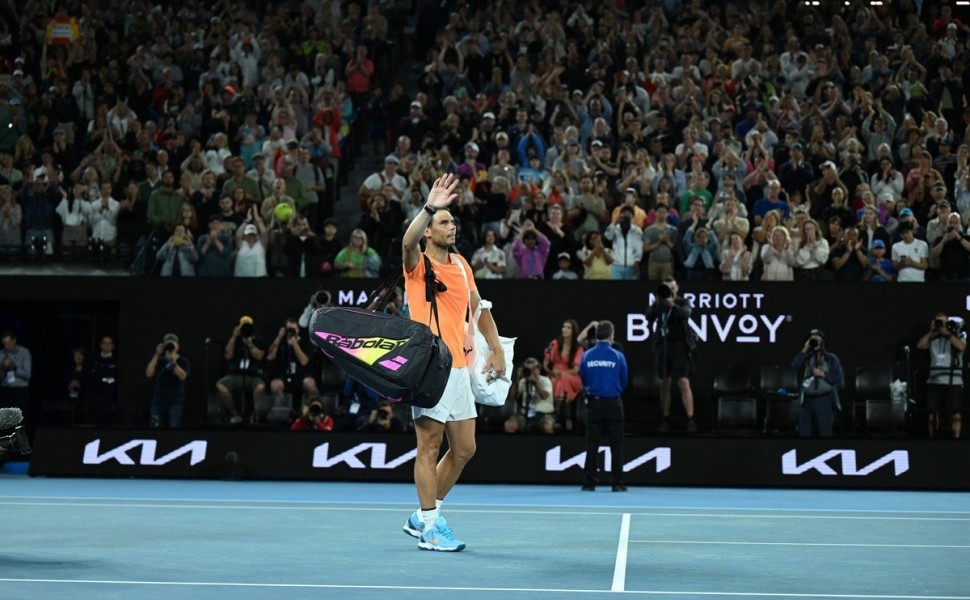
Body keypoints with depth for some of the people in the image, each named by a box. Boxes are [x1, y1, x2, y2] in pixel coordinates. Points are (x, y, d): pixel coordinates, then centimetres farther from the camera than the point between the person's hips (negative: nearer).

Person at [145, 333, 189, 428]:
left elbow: (182, 376, -16)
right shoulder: (159, 360, 8)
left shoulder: (183, 361, 1)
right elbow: (149, 374, -6)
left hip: (175, 402, -3)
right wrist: (156, 355, -12)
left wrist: (173, 362, -29)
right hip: (159, 400, 3)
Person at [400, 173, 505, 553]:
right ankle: (429, 528, 2)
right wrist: (429, 208, -42)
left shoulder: (461, 265, 15)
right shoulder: (419, 264, -5)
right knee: (429, 446, -3)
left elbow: (479, 308, 24)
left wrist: (496, 350, 15)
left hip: (459, 368, 7)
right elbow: (408, 241, -29)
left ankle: (424, 517, 22)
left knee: (464, 449, 10)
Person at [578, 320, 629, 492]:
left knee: (592, 445, 6)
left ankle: (589, 482, 4)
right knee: (616, 445, 4)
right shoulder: (618, 356, -7)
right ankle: (617, 483, 2)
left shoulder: (587, 356, -3)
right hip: (613, 403, -2)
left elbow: (583, 380, 6)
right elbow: (624, 381, 2)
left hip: (593, 403, 2)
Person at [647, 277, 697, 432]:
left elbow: (685, 314, -18)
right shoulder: (659, 304, 8)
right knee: (665, 384, 7)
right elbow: (649, 316, -8)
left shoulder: (683, 302, 2)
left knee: (684, 383, -10)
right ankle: (666, 420, 14)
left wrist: (672, 304, -33)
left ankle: (690, 420, -12)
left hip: (680, 348, -3)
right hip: (663, 347, 3)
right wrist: (656, 302, -23)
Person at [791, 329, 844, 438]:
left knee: (825, 432, -7)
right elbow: (794, 366, -7)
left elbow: (838, 378, -1)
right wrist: (804, 351, -8)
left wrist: (822, 374, -11)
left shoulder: (831, 359, 6)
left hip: (824, 400, -3)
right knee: (803, 432, 1)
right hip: (807, 399, 3)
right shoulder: (806, 358, 13)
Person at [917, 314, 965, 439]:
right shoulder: (932, 338, 14)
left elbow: (961, 346, -13)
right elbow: (920, 345, 0)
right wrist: (931, 331, -4)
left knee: (954, 412, -5)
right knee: (932, 411, 2)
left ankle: (956, 438, -1)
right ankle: (932, 438, 10)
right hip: (934, 381, 3)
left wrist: (948, 333, -11)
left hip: (953, 381, -3)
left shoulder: (958, 335, 7)